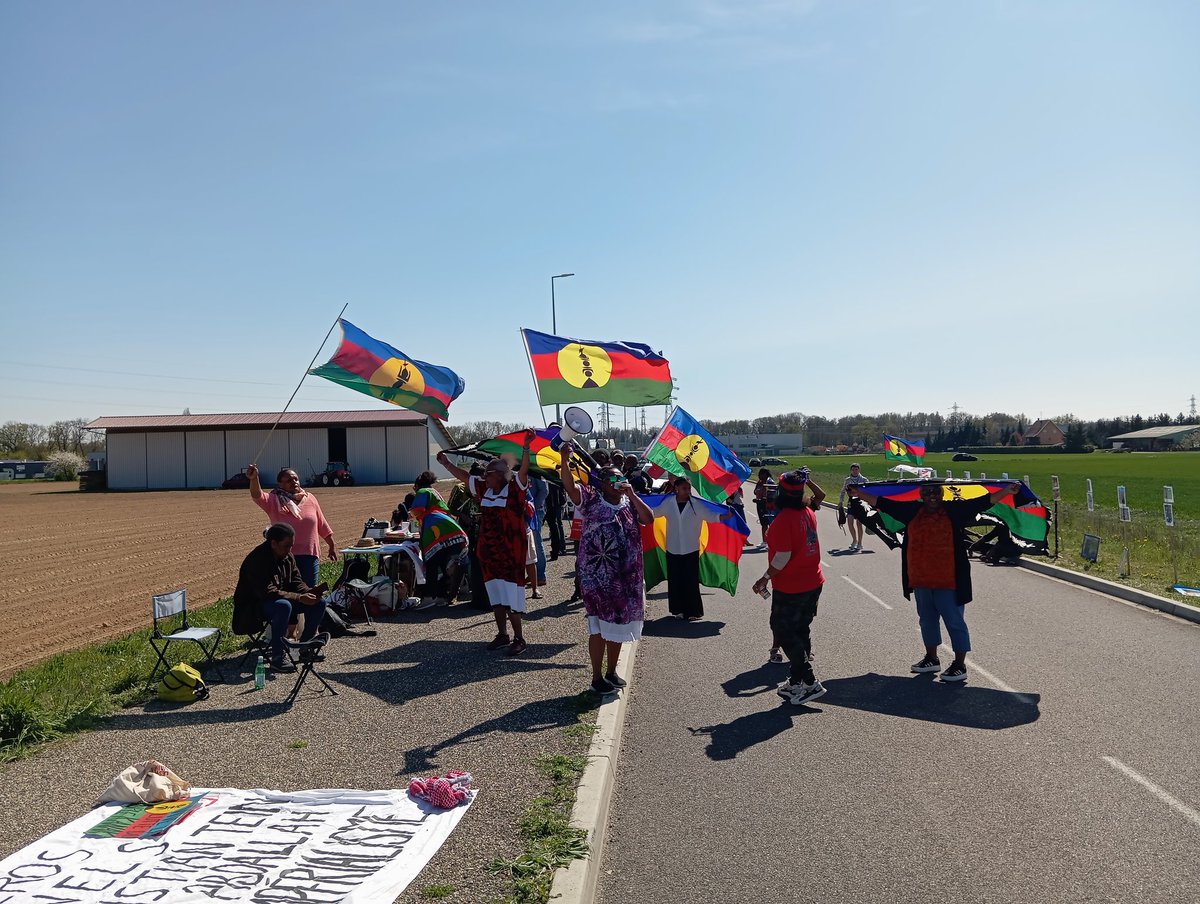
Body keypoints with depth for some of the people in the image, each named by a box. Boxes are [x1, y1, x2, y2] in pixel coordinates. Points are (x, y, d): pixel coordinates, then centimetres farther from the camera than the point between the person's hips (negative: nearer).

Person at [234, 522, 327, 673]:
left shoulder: (287, 557, 2)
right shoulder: (257, 559, -24)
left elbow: (296, 582, 5)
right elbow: (268, 593, -31)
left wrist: (309, 592, -17)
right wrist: (299, 598, -35)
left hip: (280, 600, 8)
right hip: (253, 607, -8)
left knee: (319, 603, -5)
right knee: (284, 606, -39)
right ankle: (277, 658, -31)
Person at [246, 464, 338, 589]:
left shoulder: (310, 499, 8)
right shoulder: (274, 501, -1)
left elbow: (322, 525, 14)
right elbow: (257, 496, -22)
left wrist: (332, 546, 16)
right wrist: (254, 479, -41)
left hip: (310, 556, 3)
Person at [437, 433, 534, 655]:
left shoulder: (514, 489, -9)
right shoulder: (484, 489, 9)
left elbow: (523, 470, -24)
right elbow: (464, 476, 22)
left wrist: (526, 447, -36)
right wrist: (446, 464, 27)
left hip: (510, 551, -7)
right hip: (488, 550, 7)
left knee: (512, 594, -6)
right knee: (495, 594, 13)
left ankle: (519, 638, 2)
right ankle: (502, 635, 25)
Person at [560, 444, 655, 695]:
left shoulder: (629, 503, 7)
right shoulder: (591, 500, -4)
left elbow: (649, 519, -8)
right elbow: (569, 486, -19)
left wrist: (632, 494, -10)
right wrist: (564, 458, -31)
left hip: (626, 577, 5)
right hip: (597, 577, -4)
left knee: (617, 624, 15)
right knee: (599, 627, 1)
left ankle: (612, 672, 30)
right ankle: (597, 678, 14)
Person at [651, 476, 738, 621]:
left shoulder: (696, 505, -3)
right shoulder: (668, 503, 0)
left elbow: (712, 516, -6)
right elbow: (653, 513, 14)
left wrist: (727, 515, -20)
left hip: (691, 549, -1)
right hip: (673, 549, 2)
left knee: (691, 582, -2)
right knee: (675, 581, 6)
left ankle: (693, 611, 8)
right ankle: (678, 609, 20)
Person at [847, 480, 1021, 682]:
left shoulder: (954, 510, -4)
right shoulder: (912, 511, 5)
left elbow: (984, 501, -7)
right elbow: (881, 502, 10)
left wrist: (1007, 490, -14)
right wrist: (858, 493, 10)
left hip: (948, 581, -5)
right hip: (920, 581, 5)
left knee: (954, 621, 2)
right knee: (927, 620, 18)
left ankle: (960, 665, 11)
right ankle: (931, 658, 34)